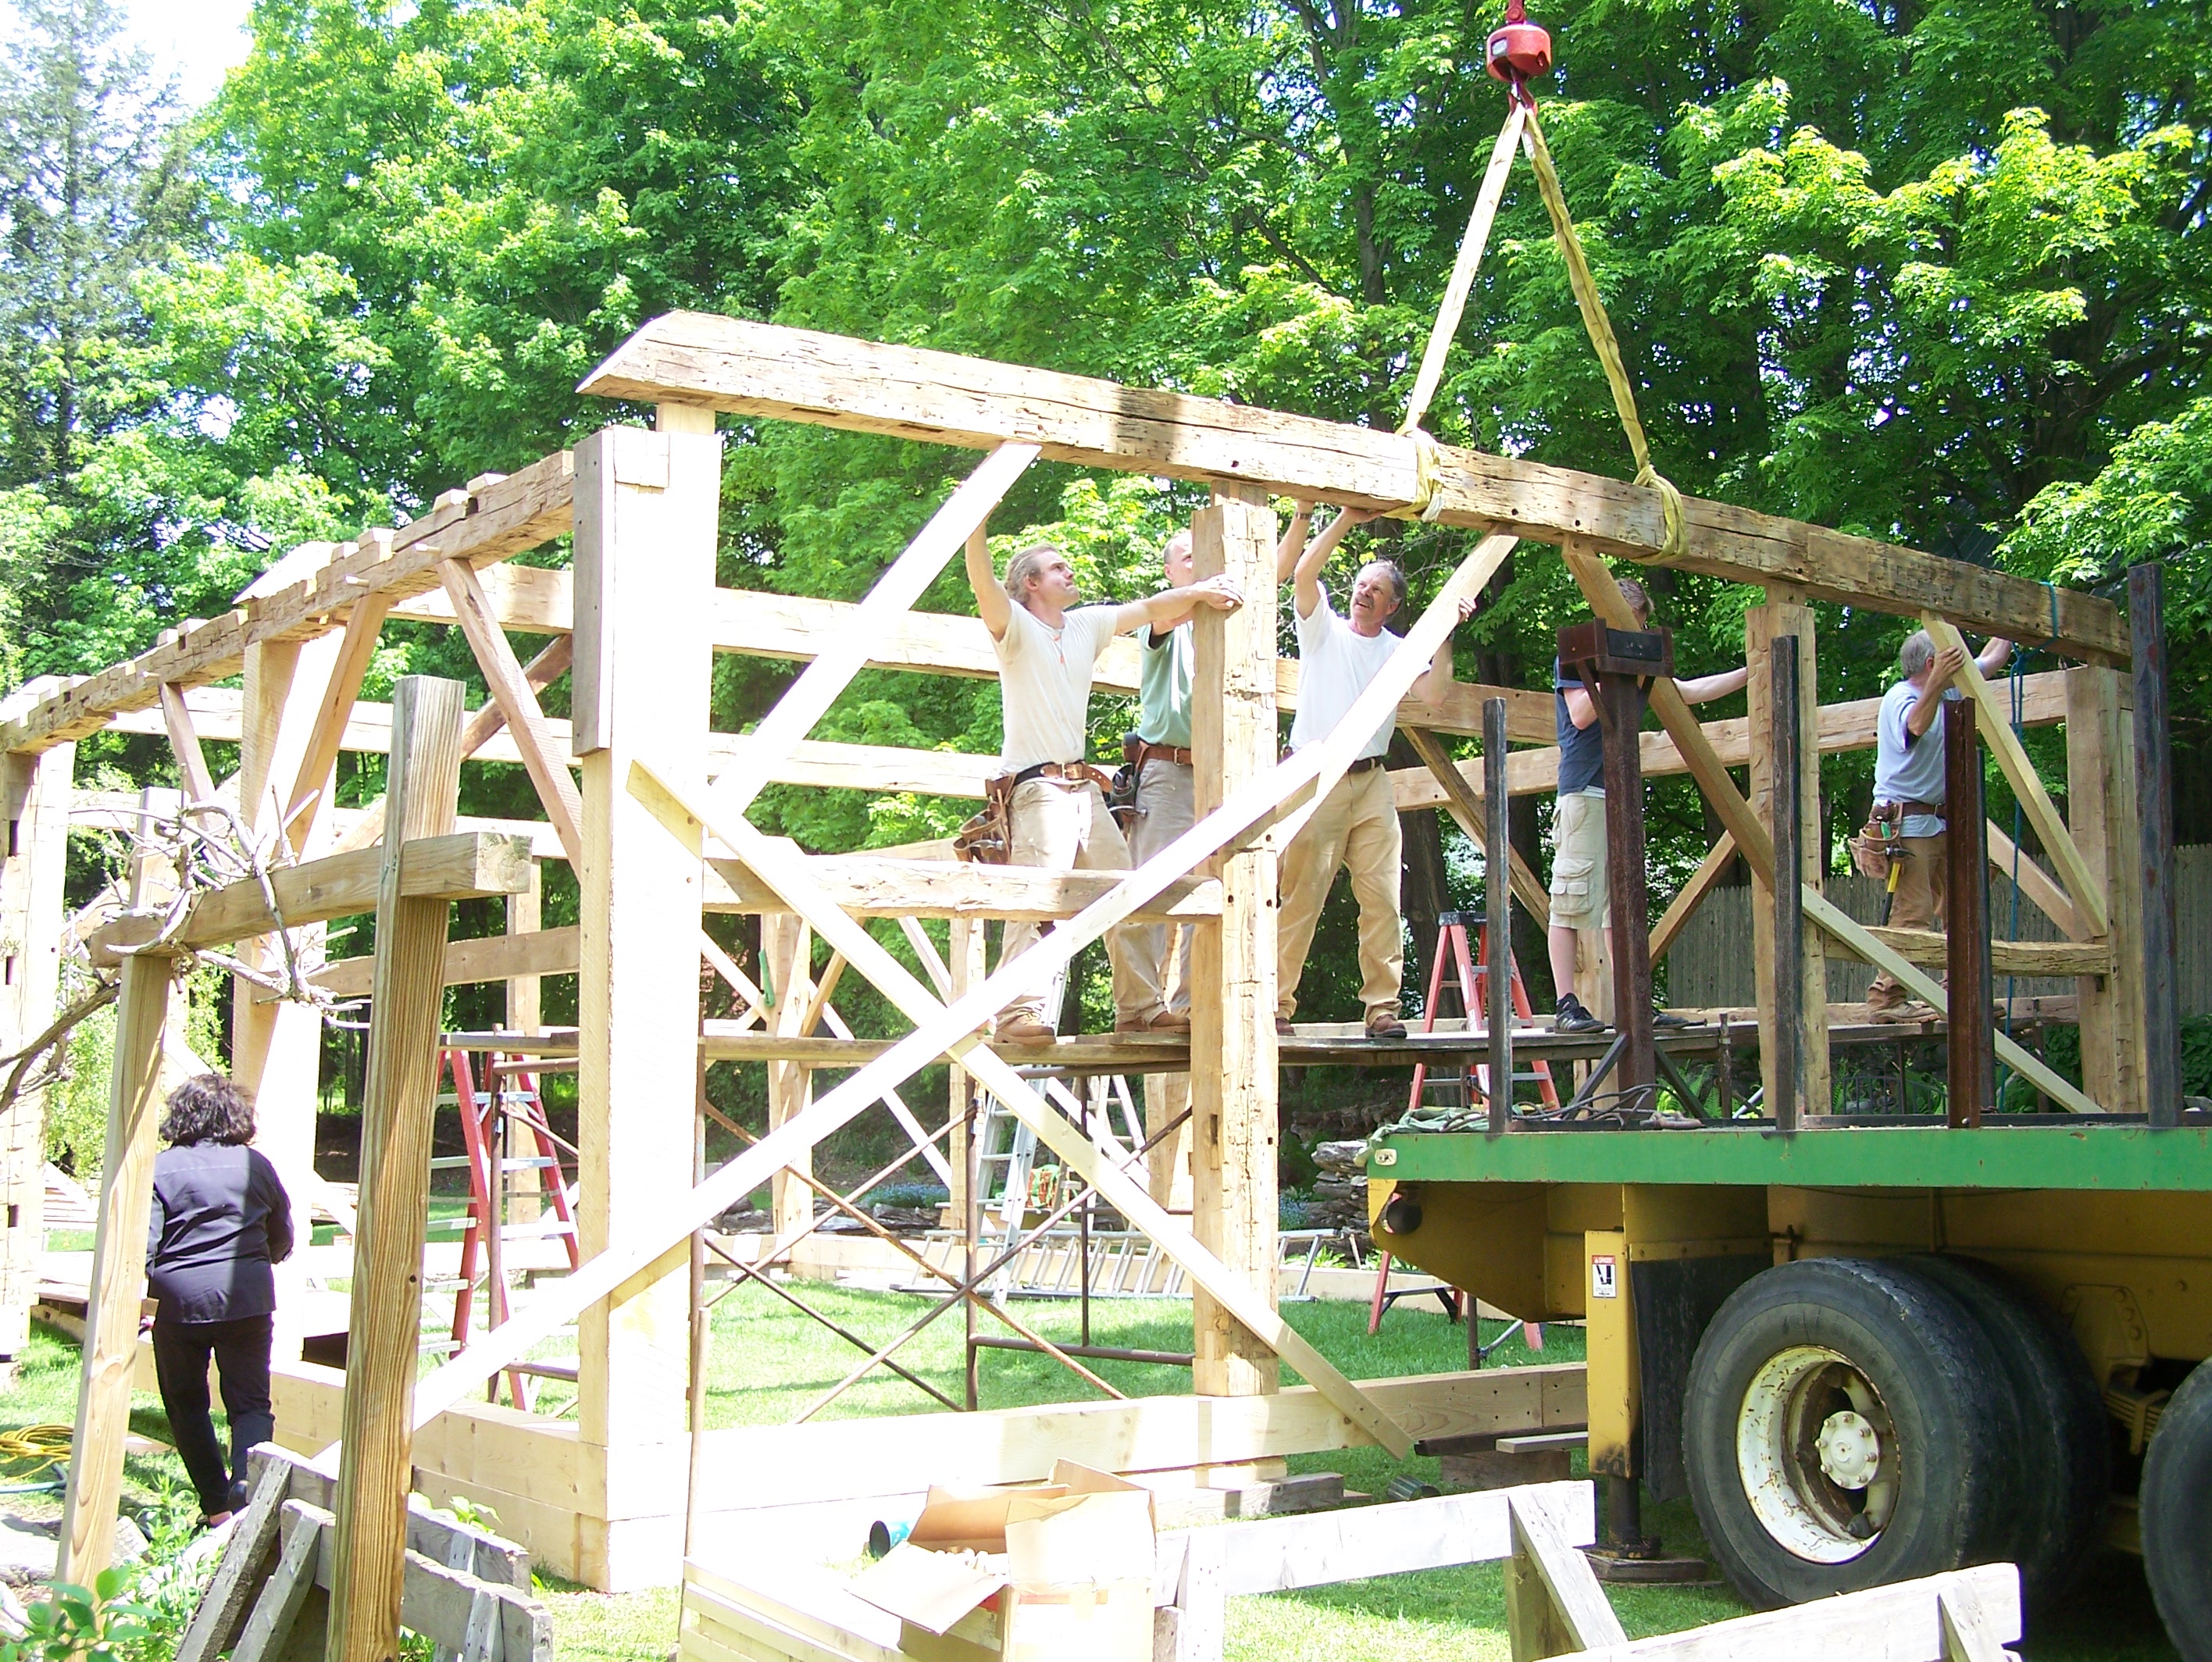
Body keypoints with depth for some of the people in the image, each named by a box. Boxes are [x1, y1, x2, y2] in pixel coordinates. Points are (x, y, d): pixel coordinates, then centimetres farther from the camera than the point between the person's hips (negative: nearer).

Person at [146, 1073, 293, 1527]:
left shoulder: (160, 1169, -2)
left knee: (186, 1405, 16)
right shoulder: (256, 1165, 6)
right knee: (251, 1401, 7)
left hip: (180, 1301, -1)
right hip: (248, 1301, 1)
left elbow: (142, 1248, -8)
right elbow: (282, 1241, 17)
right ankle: (245, 1475, -21)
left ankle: (216, 1505, 12)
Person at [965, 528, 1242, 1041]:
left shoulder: (1088, 624, 17)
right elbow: (982, 581, -21)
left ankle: (1138, 1010, 16)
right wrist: (978, 522, -36)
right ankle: (1019, 1013, -24)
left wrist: (1198, 592, 1)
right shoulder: (1015, 627, -3)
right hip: (1037, 784, -8)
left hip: (1084, 784, 8)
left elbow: (1150, 609, 17)